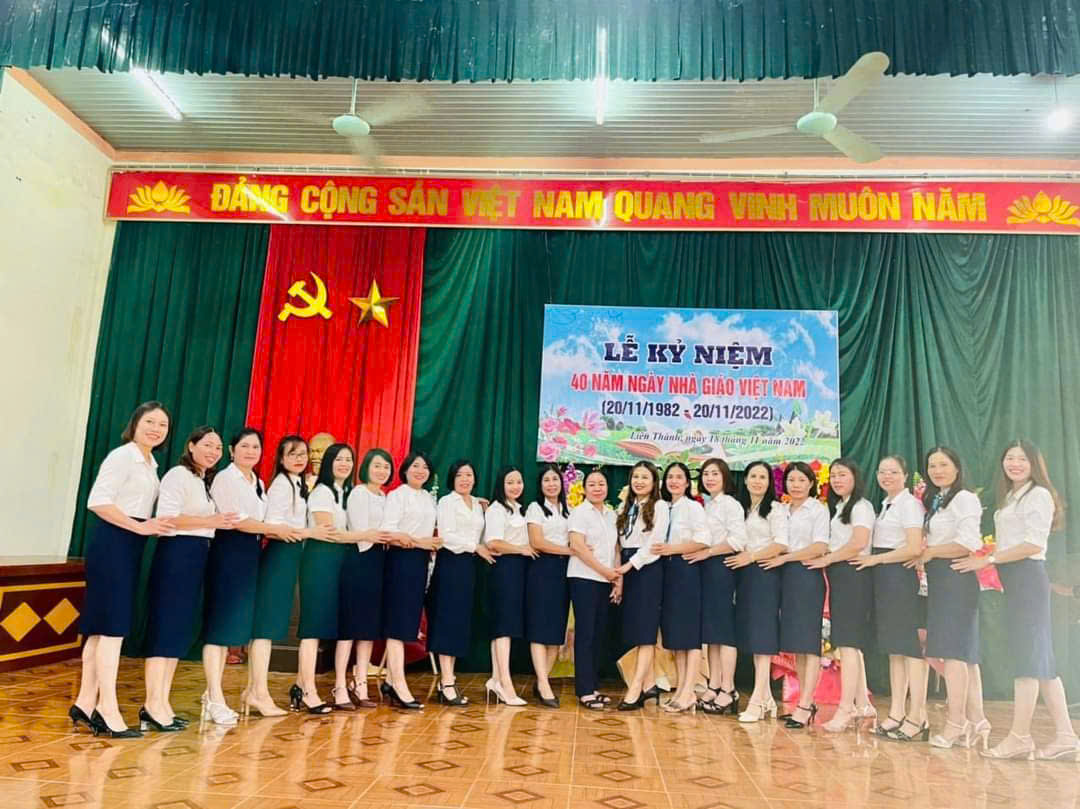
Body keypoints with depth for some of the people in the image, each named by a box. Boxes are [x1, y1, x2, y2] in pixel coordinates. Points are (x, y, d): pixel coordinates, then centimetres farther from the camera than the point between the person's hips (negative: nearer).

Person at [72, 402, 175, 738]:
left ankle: (86, 703, 19)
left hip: (131, 546, 9)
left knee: (103, 627, 12)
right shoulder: (122, 456, -9)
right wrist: (139, 527, -20)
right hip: (113, 544, -9)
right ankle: (108, 710, -3)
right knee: (112, 626, -8)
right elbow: (98, 501, -18)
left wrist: (155, 526, 3)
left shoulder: (151, 465, 16)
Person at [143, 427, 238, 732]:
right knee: (165, 629, -7)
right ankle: (153, 704, -3)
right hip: (176, 554, -9)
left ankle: (162, 703, 14)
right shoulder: (178, 475, -8)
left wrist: (220, 523, 10)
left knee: (181, 631, 9)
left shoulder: (203, 482, 21)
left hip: (195, 557, 9)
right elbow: (166, 518, -19)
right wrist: (210, 522, -22)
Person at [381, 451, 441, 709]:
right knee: (398, 622, -7)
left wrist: (434, 542, -2)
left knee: (408, 622, 9)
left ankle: (390, 680, 17)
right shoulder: (397, 495, -4)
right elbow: (388, 532, -14)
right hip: (401, 560, -7)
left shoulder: (430, 499, 16)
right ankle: (399, 685, -6)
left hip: (421, 562, 7)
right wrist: (418, 542, -16)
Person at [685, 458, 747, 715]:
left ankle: (728, 690, -1)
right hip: (705, 568, 8)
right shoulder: (705, 505, 16)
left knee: (723, 628, -5)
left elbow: (738, 539, -15)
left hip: (721, 567, -8)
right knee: (709, 628, 9)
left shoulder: (730, 504, -6)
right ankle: (714, 686, 15)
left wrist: (707, 552, -14)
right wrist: (697, 553, 1)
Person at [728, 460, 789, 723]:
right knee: (750, 635, 7)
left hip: (764, 574, -6)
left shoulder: (775, 509, -2)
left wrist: (751, 557, -13)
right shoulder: (741, 509, 17)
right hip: (744, 575, 7)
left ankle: (756, 701, -7)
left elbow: (781, 544, -11)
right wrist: (739, 558, -1)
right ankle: (766, 698, 15)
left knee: (762, 637, -7)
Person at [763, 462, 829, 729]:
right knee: (794, 643, 8)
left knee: (808, 642, -7)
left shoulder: (818, 509, -1)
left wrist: (784, 557, -11)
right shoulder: (783, 511, 17)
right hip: (786, 577, 7)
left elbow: (820, 546, -10)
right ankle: (807, 703, 16)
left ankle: (804, 706, -7)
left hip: (807, 576, -6)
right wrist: (773, 556, -1)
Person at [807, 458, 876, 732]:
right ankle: (861, 703, 17)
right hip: (838, 577, 8)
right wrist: (826, 560, 0)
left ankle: (845, 709, -10)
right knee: (848, 642, 10)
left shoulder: (861, 506, -5)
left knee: (847, 642, -10)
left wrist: (826, 560, -12)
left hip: (853, 576, -8)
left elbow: (858, 544, -17)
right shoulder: (837, 507, 20)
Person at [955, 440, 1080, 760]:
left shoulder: (1038, 494, -6)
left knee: (1026, 655, -6)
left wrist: (987, 560, -14)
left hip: (1028, 577, -9)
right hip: (1013, 580, 9)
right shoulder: (1009, 497, 19)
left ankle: (1019, 737, -2)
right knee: (1040, 657, 9)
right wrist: (988, 561, 0)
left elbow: (1034, 544, -16)